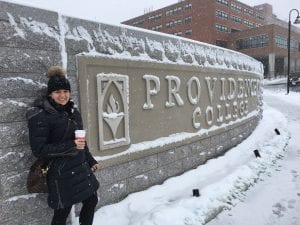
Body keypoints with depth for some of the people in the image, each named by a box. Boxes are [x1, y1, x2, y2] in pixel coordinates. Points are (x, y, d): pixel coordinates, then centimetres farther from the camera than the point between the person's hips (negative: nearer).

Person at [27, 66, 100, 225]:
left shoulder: (73, 112, 5)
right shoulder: (40, 116, -15)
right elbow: (39, 150, -18)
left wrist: (91, 161, 16)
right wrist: (70, 146, -25)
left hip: (80, 168, 7)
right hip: (61, 173, -7)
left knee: (91, 200, 18)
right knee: (62, 212, 7)